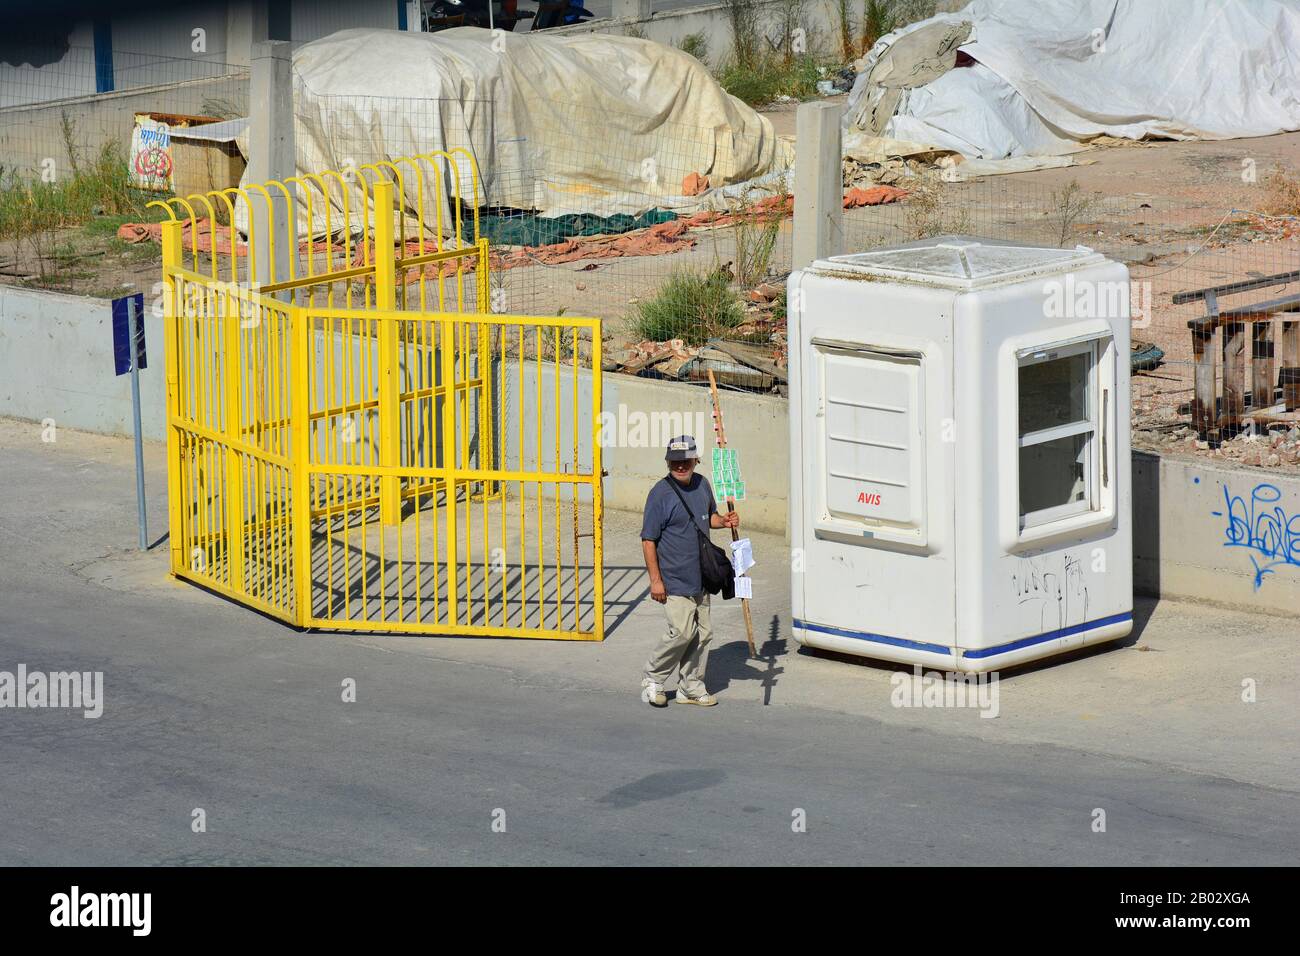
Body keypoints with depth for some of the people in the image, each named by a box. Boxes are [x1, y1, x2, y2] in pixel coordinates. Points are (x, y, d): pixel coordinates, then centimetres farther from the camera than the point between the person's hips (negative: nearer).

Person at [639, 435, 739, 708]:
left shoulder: (702, 485, 6)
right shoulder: (660, 493, -15)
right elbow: (648, 540, -13)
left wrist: (723, 521, 1)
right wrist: (655, 579, -16)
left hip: (700, 579, 7)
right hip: (674, 580, -7)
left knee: (703, 633, 9)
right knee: (683, 632, -13)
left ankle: (691, 687, 21)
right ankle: (652, 680, 5)